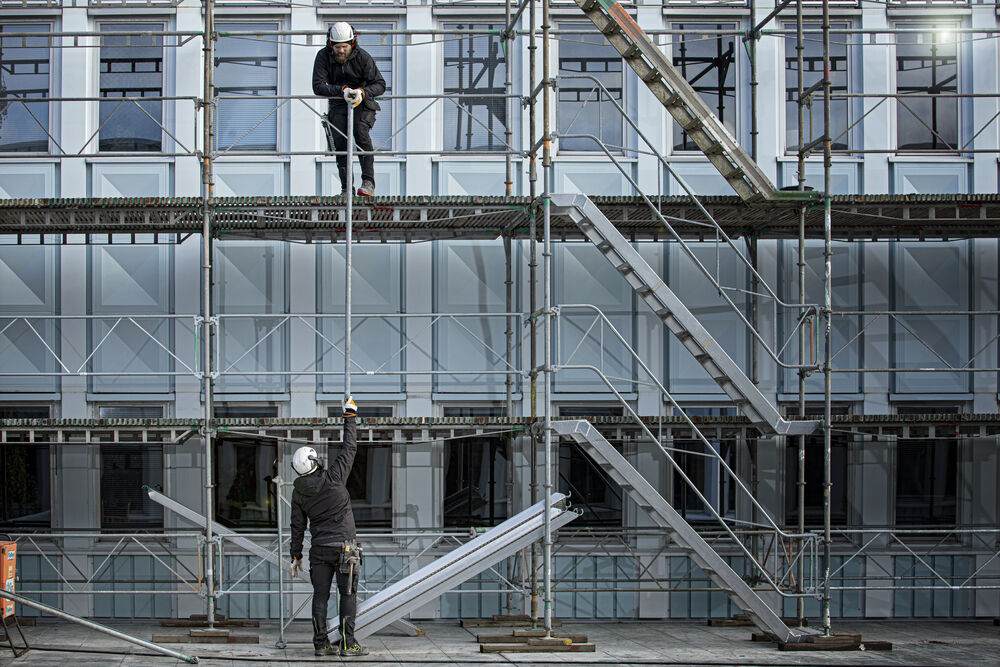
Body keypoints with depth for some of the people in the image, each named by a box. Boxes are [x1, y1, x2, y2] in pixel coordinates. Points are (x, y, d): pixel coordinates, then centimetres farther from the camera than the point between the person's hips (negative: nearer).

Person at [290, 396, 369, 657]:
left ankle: (321, 643, 7)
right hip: (344, 547, -4)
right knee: (348, 594, -1)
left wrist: (295, 556, 16)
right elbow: (349, 448, -3)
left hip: (319, 549, 4)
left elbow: (297, 526, 7)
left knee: (320, 596, 7)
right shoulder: (334, 478, -10)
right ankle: (348, 644, -4)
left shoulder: (299, 492, 1)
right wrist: (350, 414, 6)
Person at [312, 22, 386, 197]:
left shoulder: (363, 57, -16)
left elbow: (379, 84, -15)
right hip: (338, 104, 3)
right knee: (340, 142, -11)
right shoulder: (323, 56, -12)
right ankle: (346, 189, -5)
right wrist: (342, 90, -33)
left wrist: (362, 92, -35)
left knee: (361, 133, -26)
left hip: (363, 102, -3)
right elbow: (318, 86, -19)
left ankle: (368, 183, -29)